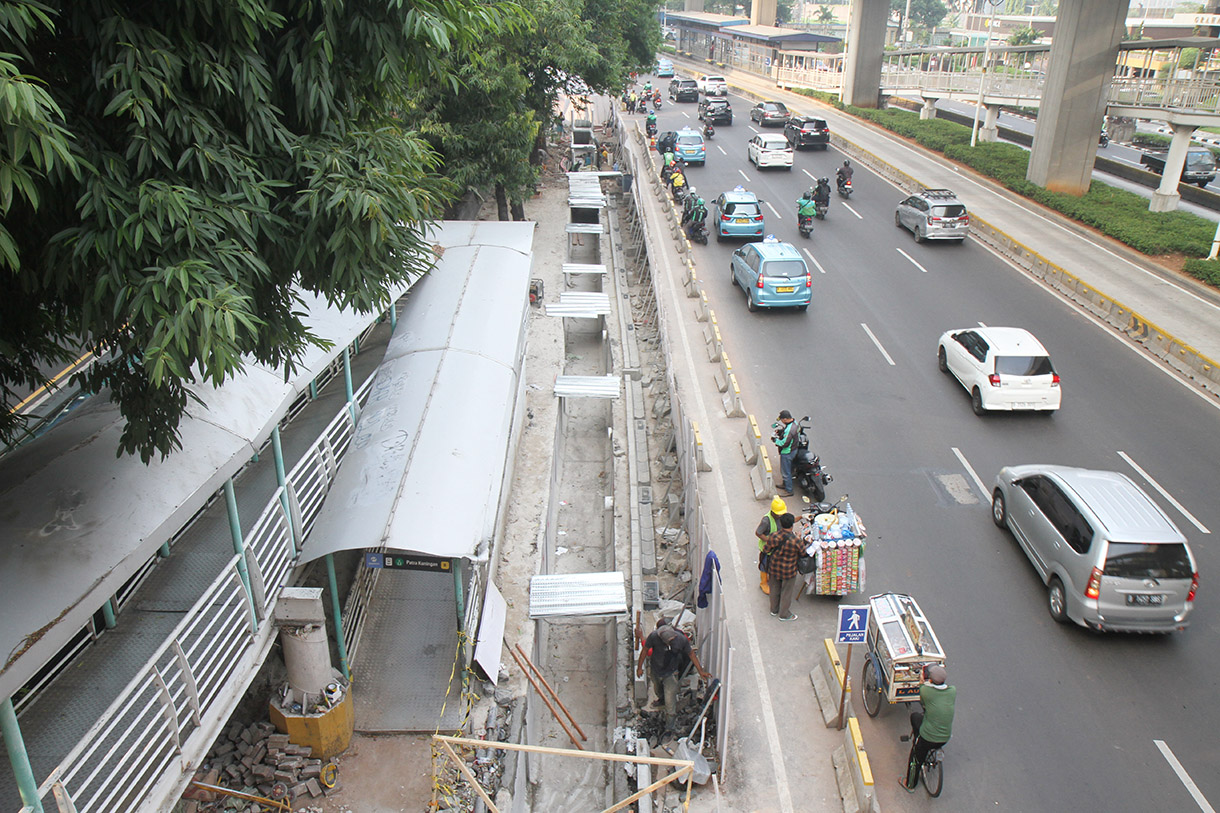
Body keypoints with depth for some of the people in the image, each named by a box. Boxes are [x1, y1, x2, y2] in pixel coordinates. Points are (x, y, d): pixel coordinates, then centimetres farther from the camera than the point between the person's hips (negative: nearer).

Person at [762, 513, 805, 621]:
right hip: (789, 570, -3)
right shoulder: (796, 540, -28)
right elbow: (803, 552, -10)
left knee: (775, 588, 25)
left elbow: (766, 550, -8)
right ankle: (784, 614, 33)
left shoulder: (774, 536, -20)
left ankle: (774, 609, 44)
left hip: (774, 567, 3)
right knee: (786, 591, 17)